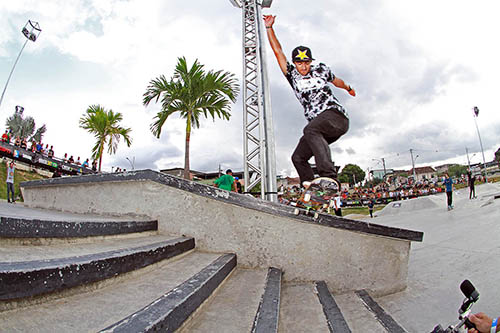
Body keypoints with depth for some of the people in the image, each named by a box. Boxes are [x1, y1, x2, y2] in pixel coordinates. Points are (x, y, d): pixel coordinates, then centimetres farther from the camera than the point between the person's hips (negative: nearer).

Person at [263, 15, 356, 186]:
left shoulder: (321, 69, 12)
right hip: (317, 125, 4)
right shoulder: (292, 75, 14)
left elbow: (336, 80, 33)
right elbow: (278, 52, 11)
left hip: (336, 115, -4)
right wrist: (269, 27, 8)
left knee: (310, 130, -36)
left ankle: (328, 175, -45)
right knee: (298, 157, -6)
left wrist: (348, 88, 51)